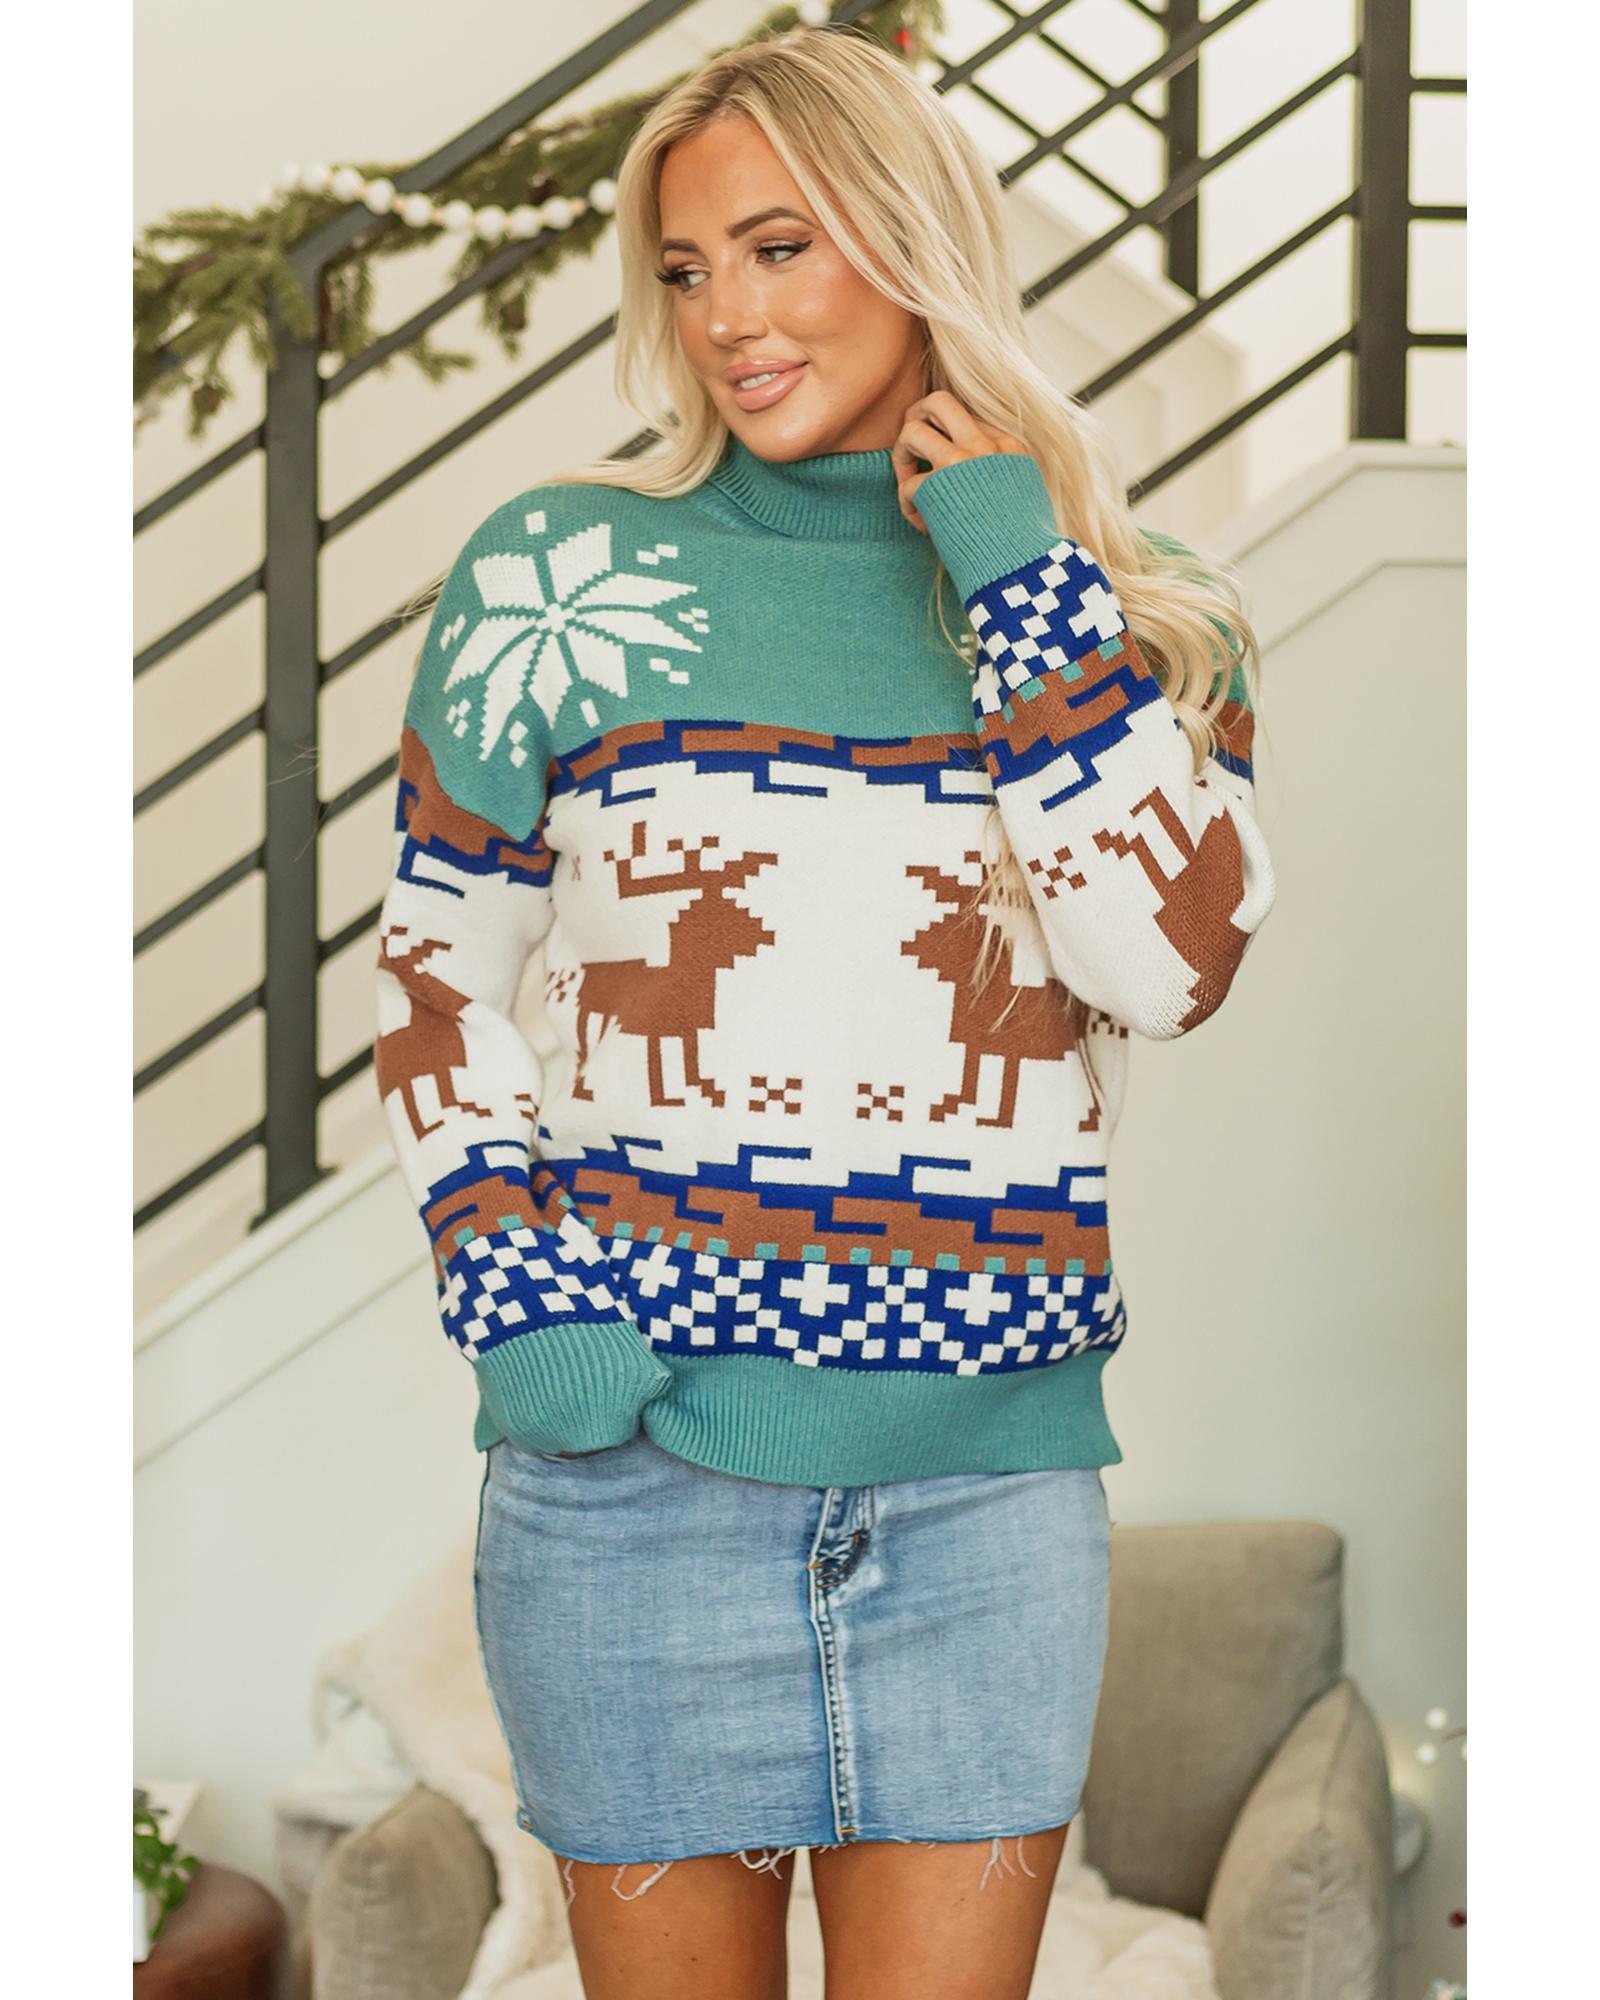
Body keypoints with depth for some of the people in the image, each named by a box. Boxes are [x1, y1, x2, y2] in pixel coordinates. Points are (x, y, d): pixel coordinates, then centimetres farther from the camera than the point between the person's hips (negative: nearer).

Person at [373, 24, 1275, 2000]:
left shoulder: (1136, 612, 6)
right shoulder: (557, 575, 3)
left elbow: (1169, 964, -10)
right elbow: (438, 972, 10)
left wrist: (1021, 585, -10)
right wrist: (499, 1283, -3)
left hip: (991, 1473, 1)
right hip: (640, 1458, 0)